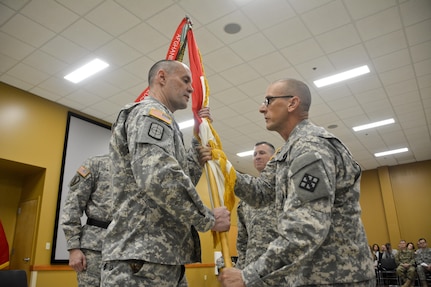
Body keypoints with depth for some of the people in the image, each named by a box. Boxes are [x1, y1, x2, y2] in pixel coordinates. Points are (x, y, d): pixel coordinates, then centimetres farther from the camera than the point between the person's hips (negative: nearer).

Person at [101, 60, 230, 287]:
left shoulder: (157, 120, 23)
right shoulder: (150, 112, -9)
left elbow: (180, 180, 22)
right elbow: (160, 179, -27)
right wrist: (209, 220, -15)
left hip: (157, 258, 10)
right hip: (143, 259, -10)